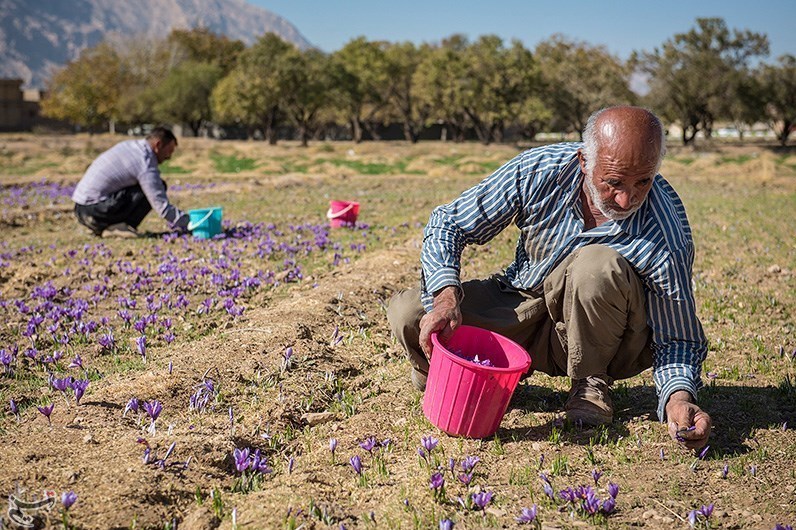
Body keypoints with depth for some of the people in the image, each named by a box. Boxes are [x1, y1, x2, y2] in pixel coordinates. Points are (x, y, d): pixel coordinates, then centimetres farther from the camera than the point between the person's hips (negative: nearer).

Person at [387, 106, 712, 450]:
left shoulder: (666, 237, -26)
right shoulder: (540, 170, -21)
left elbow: (678, 339, -16)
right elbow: (448, 223, -13)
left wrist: (679, 397, -38)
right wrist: (446, 296, -30)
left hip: (599, 340, -2)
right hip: (521, 304, 2)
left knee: (598, 265, -36)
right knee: (408, 314, -20)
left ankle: (592, 382, -10)